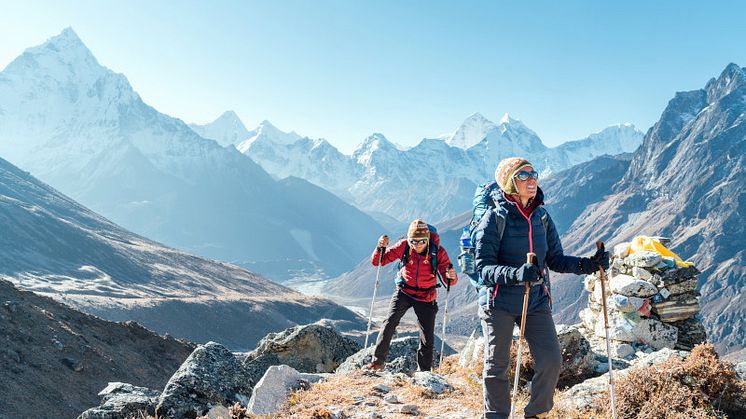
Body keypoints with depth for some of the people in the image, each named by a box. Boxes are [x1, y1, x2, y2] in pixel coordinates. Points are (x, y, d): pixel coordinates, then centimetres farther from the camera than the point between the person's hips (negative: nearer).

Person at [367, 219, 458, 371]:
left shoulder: (438, 252, -18)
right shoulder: (404, 246, -17)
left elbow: (449, 280, -16)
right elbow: (377, 261, -13)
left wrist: (451, 277, -41)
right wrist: (381, 247, -34)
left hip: (426, 298, 0)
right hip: (404, 292, 0)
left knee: (428, 337, 2)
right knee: (390, 322, -20)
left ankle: (424, 371, 23)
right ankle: (378, 360, -7)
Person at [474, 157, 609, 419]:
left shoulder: (542, 217, 6)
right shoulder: (495, 218, -11)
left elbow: (555, 260, 9)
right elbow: (484, 267, -17)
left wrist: (588, 264, -7)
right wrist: (515, 273, -34)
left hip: (536, 302, 4)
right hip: (499, 303, -4)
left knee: (551, 361, -2)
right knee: (497, 367, 7)